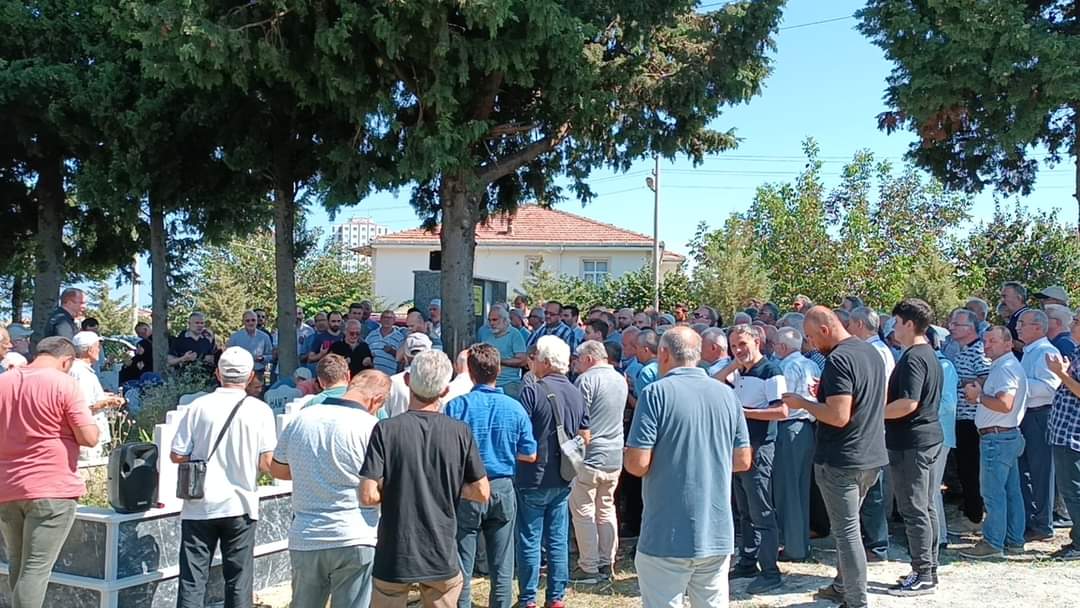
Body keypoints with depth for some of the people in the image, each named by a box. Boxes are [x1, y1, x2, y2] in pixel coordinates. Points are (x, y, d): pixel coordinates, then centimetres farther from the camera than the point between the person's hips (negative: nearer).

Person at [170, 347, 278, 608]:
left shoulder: (198, 406, -4)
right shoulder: (260, 410, -5)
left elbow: (176, 455, -3)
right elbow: (267, 463, -7)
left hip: (200, 505, 1)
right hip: (240, 506, 0)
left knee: (192, 580, 7)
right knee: (239, 581, 9)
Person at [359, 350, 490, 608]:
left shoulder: (386, 429, -12)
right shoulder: (461, 432, -6)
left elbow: (368, 496, -15)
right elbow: (482, 493, -2)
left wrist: (395, 489, 4)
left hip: (394, 557, -1)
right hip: (443, 558, 2)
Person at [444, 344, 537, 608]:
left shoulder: (457, 406, -12)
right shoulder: (515, 408, -4)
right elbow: (529, 455, 2)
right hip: (503, 489, 2)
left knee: (462, 566, 8)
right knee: (502, 568, 11)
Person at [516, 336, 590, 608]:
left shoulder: (532, 392, -15)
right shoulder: (576, 394, 5)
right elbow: (585, 437, 11)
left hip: (533, 477, -6)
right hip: (563, 479, 6)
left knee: (529, 541, 4)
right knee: (557, 540, 12)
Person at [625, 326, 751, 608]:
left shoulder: (657, 393, -11)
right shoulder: (727, 393, 5)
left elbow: (637, 464, -15)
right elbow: (743, 461, 10)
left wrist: (628, 456, 6)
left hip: (668, 536, -5)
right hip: (718, 532, 5)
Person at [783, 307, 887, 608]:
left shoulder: (838, 360, -20)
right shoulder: (872, 351, 9)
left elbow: (838, 416, -26)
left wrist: (802, 403, -13)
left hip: (841, 460, -9)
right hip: (871, 456, 9)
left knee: (847, 531, 1)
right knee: (848, 525, 21)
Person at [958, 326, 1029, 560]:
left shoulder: (1005, 368, -16)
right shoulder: (1008, 366, 18)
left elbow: (1004, 404, -27)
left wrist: (978, 396, -15)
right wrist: (980, 392, 9)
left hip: (997, 438, -11)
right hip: (1009, 436, 11)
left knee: (993, 492, -6)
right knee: (1011, 491, 13)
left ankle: (992, 543, -2)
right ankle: (1014, 540, 20)